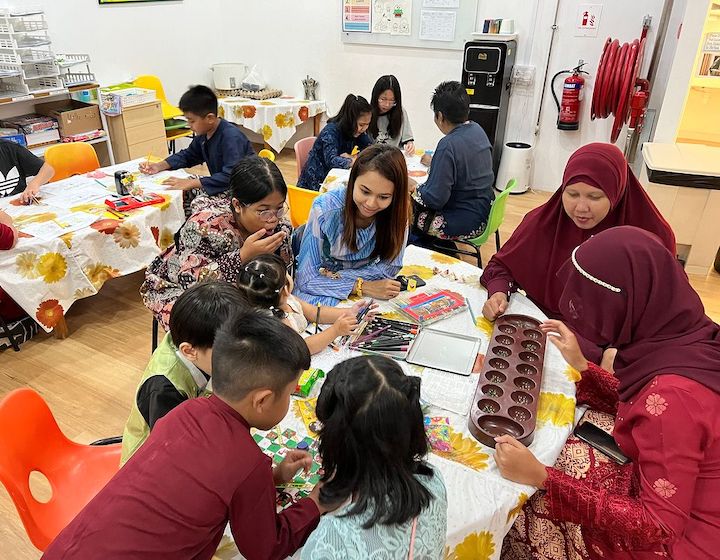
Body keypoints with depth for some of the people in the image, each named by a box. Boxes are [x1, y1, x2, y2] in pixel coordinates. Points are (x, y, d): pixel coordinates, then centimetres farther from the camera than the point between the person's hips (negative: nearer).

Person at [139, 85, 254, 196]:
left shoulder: (231, 137, -25)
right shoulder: (203, 134, 2)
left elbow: (230, 176, -35)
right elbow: (188, 156, 19)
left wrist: (191, 183, -34)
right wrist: (159, 166, 5)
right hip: (223, 187, 8)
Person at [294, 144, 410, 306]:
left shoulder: (399, 209, -17)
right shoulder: (325, 209, -23)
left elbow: (389, 267, -10)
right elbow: (306, 279, -19)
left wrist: (333, 276, -20)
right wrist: (362, 287, -30)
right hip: (322, 295, -2)